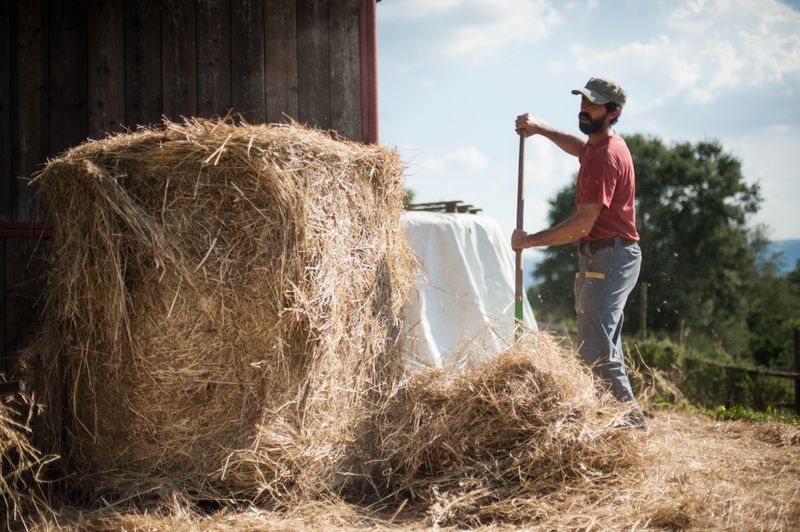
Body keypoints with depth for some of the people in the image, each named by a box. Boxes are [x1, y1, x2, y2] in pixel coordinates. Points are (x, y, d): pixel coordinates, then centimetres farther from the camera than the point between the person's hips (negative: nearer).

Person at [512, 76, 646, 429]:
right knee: (605, 344, 15)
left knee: (595, 348, -15)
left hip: (609, 257, -11)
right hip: (600, 257, 11)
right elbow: (579, 147, 41)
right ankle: (626, 414, 22)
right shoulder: (599, 145, 13)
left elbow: (583, 225, -23)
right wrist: (541, 129, 28)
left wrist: (530, 241, -16)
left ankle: (630, 416, -10)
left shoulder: (606, 156, -19)